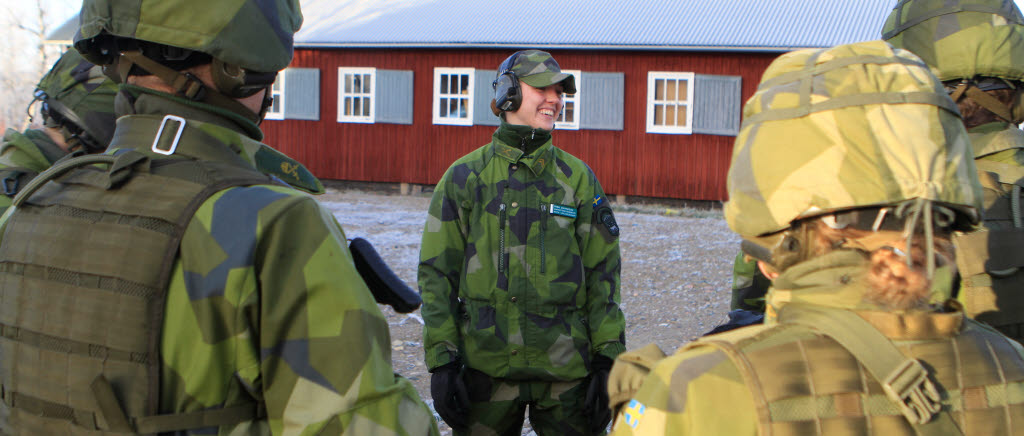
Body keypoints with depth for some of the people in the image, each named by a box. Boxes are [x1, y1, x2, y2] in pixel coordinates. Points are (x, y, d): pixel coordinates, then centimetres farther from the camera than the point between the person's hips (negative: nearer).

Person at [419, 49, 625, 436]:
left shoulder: (578, 178, 6)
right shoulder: (465, 177, 2)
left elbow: (603, 274, 6)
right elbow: (436, 273, 2)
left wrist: (608, 360, 0)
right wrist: (441, 360, -5)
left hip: (566, 369, 1)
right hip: (486, 365, -1)